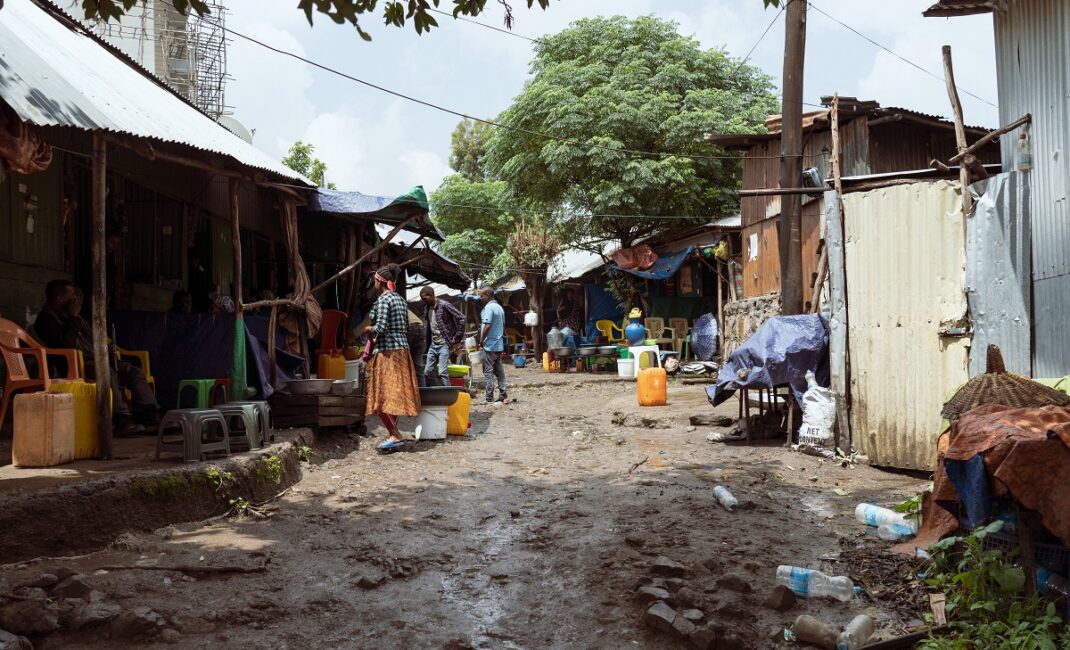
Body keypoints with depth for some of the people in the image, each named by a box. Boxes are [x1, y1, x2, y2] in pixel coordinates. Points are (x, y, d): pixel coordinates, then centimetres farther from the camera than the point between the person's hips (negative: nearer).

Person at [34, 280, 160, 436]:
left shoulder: (69, 316, 23)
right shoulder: (46, 319, -5)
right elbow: (67, 346, -21)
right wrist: (74, 317, -13)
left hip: (93, 361, 9)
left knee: (134, 371, -7)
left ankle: (151, 417, -19)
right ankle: (122, 420, -44)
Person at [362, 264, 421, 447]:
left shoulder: (383, 299, -11)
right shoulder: (401, 300, 13)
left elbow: (380, 327, -20)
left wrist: (368, 330, 0)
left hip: (386, 352, -9)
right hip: (403, 350, 9)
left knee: (381, 396, -5)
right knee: (396, 396, 11)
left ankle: (396, 435, -9)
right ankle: (394, 434, 14)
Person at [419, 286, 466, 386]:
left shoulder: (444, 305, -13)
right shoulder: (427, 308, 10)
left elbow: (461, 318, -15)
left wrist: (457, 339, -13)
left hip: (444, 343, -8)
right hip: (433, 344, 8)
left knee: (442, 372, -15)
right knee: (427, 371, 5)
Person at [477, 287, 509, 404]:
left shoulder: (488, 307, -14)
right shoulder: (500, 308, 13)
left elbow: (487, 326, -22)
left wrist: (481, 340, -12)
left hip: (489, 345, -8)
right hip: (499, 345, 9)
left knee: (488, 372, -4)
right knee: (499, 370, 11)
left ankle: (489, 399, -3)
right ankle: (503, 396, 12)